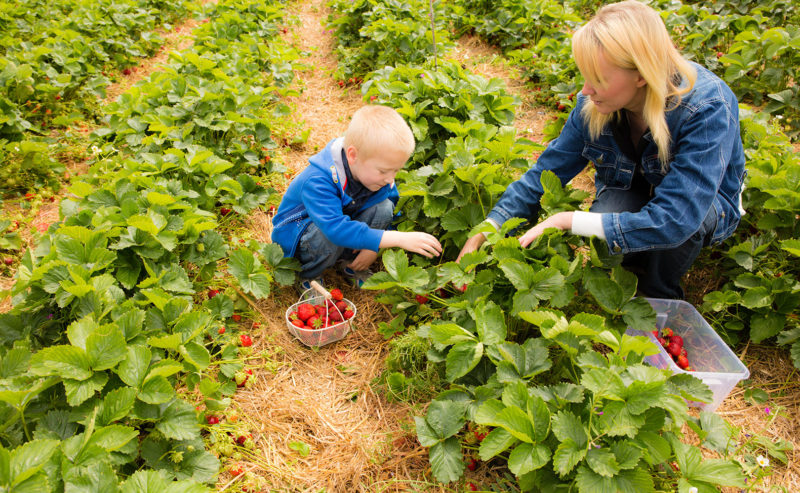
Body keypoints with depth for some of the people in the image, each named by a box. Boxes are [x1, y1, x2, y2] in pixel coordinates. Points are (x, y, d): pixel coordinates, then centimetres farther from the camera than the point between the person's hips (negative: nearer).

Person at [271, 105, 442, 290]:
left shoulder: (375, 168, -17)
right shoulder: (318, 181, -38)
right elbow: (336, 229, -49)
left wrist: (373, 247, -19)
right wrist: (400, 239, -52)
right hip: (296, 231, -5)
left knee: (384, 207, -19)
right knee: (331, 237, -40)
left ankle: (350, 261, -1)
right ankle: (307, 276, -8)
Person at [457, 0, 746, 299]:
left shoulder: (708, 109, -35)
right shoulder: (593, 105, -21)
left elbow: (674, 220, -41)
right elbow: (546, 172, -14)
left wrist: (569, 220, -40)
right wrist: (484, 232, -23)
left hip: (707, 204, -2)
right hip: (630, 194, 3)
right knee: (608, 211, -32)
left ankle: (661, 296, -4)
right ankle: (635, 272, 1)